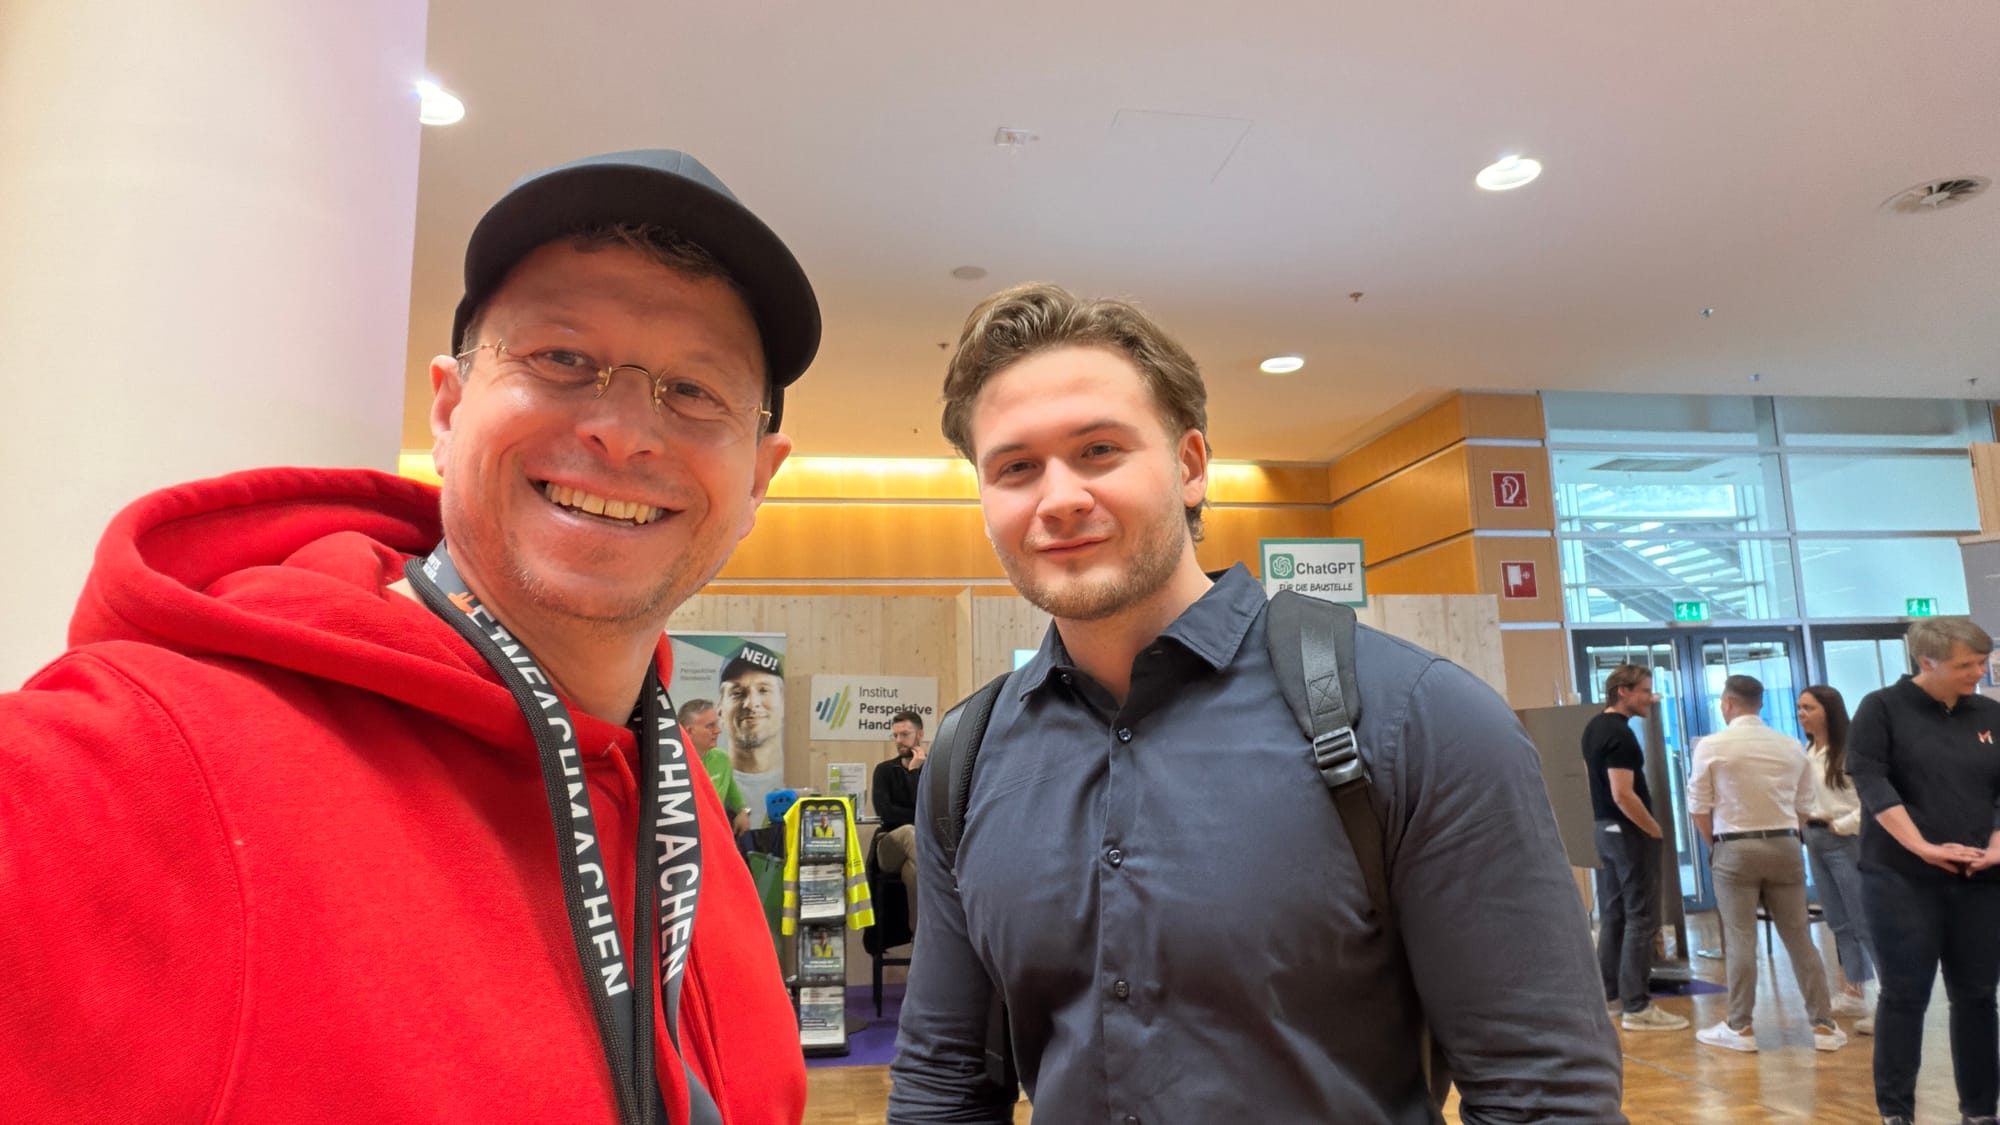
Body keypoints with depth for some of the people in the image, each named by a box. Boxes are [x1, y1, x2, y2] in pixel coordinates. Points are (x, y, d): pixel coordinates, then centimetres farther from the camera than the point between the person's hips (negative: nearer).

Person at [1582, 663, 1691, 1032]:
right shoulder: (1620, 734, -19)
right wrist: (1655, 830, -13)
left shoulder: (1594, 728, 11)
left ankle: (1610, 993, 21)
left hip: (1604, 828, 9)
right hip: (1629, 832, -9)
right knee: (1640, 919, -5)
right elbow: (1623, 795, -23)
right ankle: (1636, 1007, -2)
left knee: (1612, 916, 14)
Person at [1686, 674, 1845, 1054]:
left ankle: (1740, 1027, 7)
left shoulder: (1711, 746, -8)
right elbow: (1803, 806, 9)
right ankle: (1823, 1024, 16)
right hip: (1785, 846, 4)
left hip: (1735, 849, -3)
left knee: (1740, 940, 1)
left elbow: (1699, 807, -4)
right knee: (1799, 938, 10)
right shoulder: (1792, 746, 4)